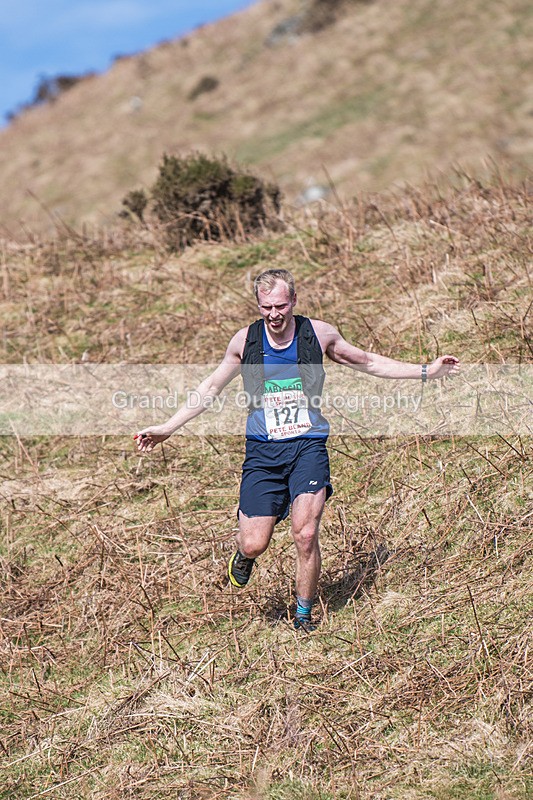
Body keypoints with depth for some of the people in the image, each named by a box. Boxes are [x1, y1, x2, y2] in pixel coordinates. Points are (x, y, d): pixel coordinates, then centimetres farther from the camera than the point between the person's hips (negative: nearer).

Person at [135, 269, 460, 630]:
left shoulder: (319, 334, 0)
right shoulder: (245, 340, 1)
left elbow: (369, 362, 14)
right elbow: (211, 388, 14)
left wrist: (427, 371, 13)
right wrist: (166, 428, 13)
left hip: (308, 447, -1)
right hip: (262, 451, 1)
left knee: (306, 535, -15)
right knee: (254, 545, -6)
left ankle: (304, 615, 6)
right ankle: (243, 554, 33)